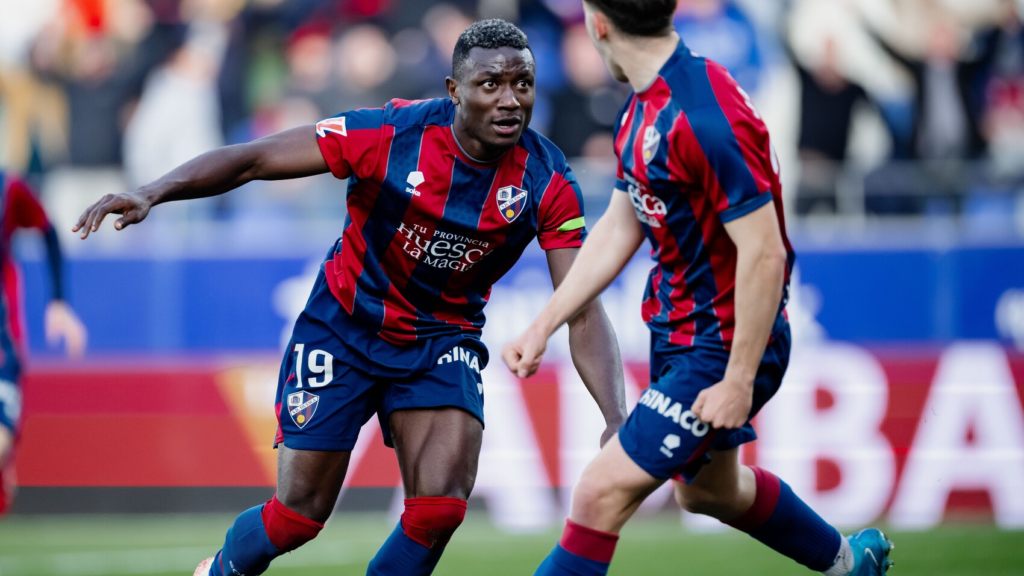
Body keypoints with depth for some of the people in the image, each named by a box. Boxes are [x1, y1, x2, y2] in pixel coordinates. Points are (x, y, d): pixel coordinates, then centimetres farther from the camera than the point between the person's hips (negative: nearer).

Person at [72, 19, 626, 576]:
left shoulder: (549, 182, -17)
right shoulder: (391, 133, -24)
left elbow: (584, 313, -17)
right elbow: (252, 159, -21)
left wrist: (618, 419, -32)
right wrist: (152, 193, -36)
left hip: (442, 341, 2)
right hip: (345, 328, -2)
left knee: (438, 511, -19)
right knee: (298, 515, 2)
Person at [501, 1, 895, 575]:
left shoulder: (706, 118, -28)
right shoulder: (644, 107, 3)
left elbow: (764, 255, -27)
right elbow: (619, 228, 13)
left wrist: (739, 381, -25)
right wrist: (543, 327, 10)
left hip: (727, 344, -10)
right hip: (679, 331, 10)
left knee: (604, 489, -14)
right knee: (706, 489, 27)